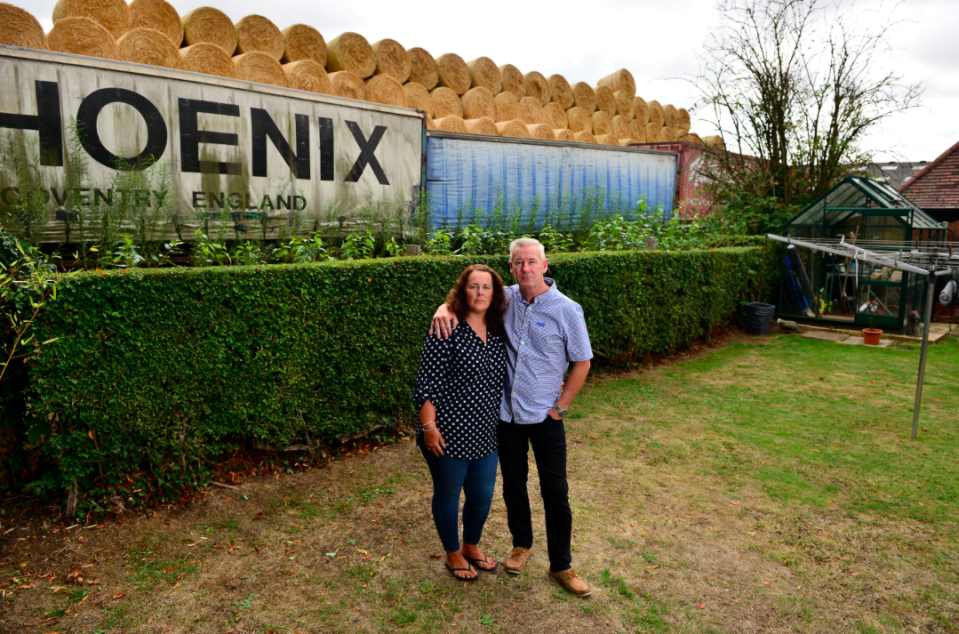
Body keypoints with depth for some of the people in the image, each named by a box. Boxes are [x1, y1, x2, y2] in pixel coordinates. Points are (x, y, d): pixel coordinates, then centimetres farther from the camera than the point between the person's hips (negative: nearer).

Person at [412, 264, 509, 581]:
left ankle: (472, 547, 44)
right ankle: (453, 555, 37)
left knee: (482, 495, 17)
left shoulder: (497, 332, 4)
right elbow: (428, 382, -16)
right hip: (448, 433, -6)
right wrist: (429, 426, -19)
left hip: (484, 433, 6)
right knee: (448, 495, 14)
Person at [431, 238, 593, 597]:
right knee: (513, 483, 19)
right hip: (506, 413, 3)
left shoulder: (566, 310, -12)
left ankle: (561, 565, 25)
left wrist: (561, 407, -7)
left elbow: (581, 362, -6)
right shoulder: (506, 299, -4)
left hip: (544, 417, -3)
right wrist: (446, 307, -17)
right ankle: (521, 544, 42)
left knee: (555, 492, 7)